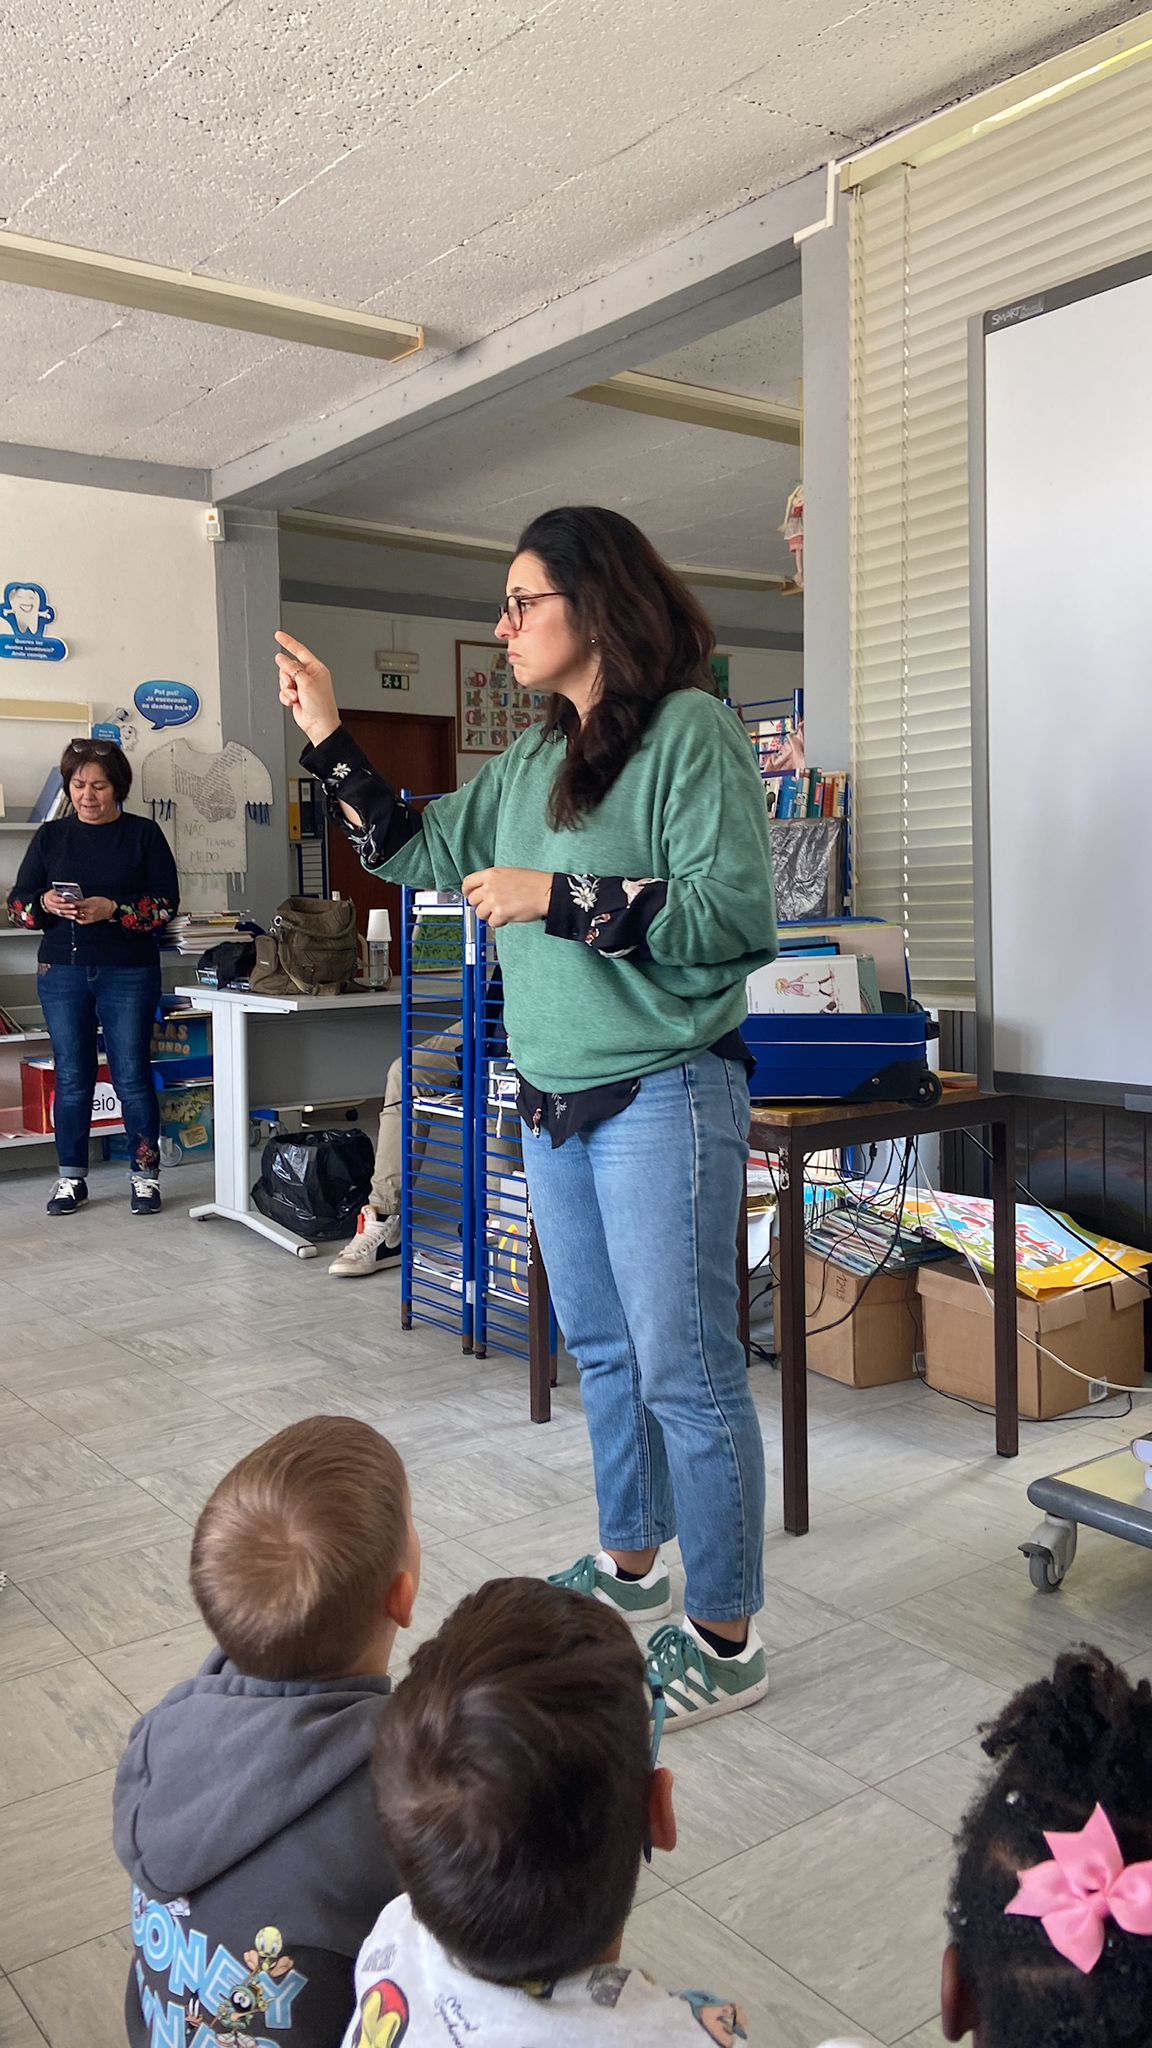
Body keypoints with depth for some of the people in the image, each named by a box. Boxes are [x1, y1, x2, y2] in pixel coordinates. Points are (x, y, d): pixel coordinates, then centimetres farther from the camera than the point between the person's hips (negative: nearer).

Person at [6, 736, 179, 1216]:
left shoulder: (143, 834, 1)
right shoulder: (51, 835, 8)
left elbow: (167, 903, -4)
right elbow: (17, 903, 8)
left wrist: (113, 910, -18)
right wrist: (45, 904, -14)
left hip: (129, 973, -2)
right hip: (62, 972, 3)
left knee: (132, 1077, 0)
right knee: (72, 1078, 7)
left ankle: (145, 1174, 12)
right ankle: (71, 1178, 17)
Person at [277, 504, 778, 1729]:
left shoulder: (690, 728, -10)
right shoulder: (528, 765, 13)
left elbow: (734, 913, -18)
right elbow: (415, 854, 21)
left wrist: (558, 897, -18)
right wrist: (326, 734, 15)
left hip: (662, 1099, -8)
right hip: (553, 1103, 8)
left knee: (685, 1372, -2)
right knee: (604, 1353, 19)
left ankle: (724, 1640, 11)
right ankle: (631, 1567, 36)